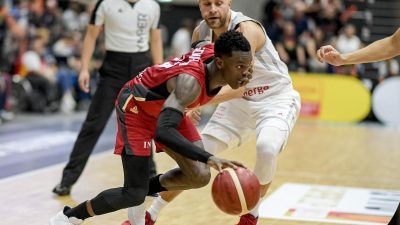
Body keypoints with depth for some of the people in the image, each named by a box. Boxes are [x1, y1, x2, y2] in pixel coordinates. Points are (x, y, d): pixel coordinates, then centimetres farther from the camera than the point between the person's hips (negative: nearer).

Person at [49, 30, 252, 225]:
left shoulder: (215, 52, -18)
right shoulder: (190, 81, -40)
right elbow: (163, 132, -50)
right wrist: (209, 158, -58)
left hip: (165, 105, 8)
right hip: (136, 106, -8)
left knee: (199, 176, -8)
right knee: (135, 193, -10)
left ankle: (148, 188, 20)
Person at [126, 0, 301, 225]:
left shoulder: (246, 28, -28)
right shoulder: (200, 33, -8)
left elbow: (238, 86, -36)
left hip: (276, 99, -6)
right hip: (239, 102, 6)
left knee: (266, 148, -34)